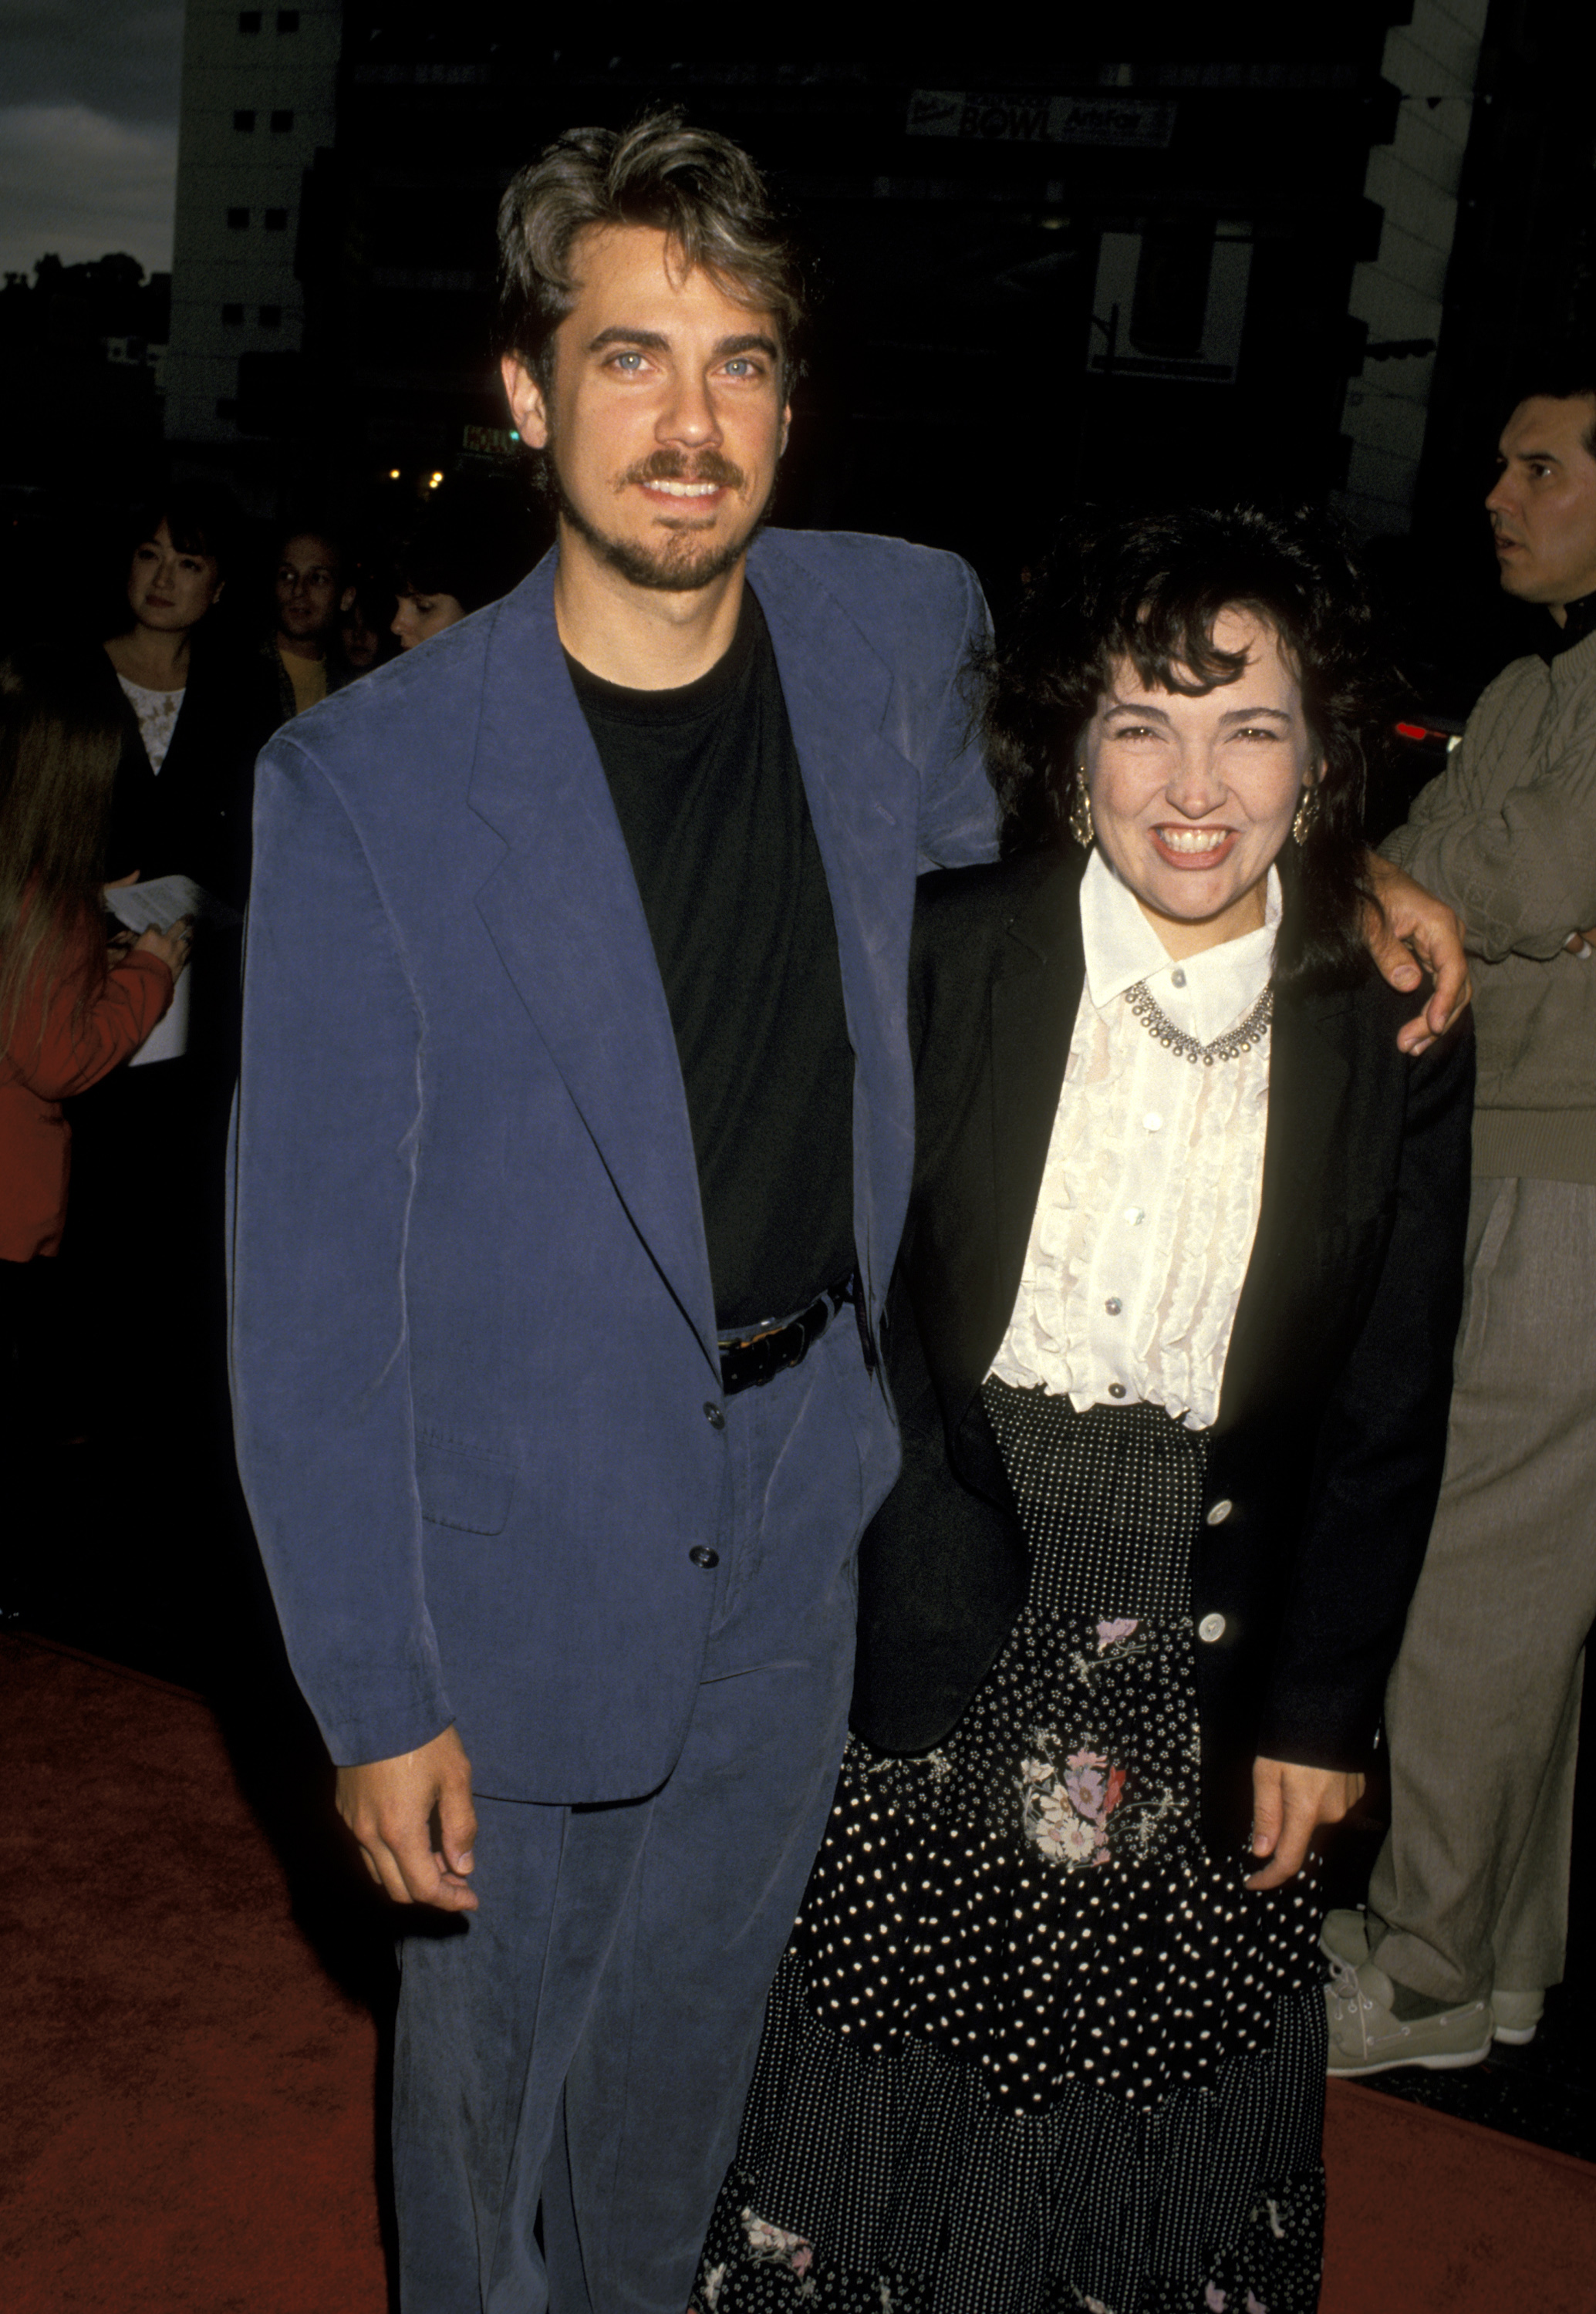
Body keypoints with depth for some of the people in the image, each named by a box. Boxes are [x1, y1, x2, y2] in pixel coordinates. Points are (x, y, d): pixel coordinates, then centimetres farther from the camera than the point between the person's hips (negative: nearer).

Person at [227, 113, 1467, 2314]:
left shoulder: (904, 631, -7)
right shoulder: (364, 783, -18)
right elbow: (309, 1289, -14)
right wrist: (374, 1697, -12)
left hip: (814, 1509, 4)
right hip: (529, 1547, -3)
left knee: (692, 2023, 25)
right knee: (493, 2034, 19)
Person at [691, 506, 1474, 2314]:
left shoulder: (1394, 1042, -3)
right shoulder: (942, 960, -7)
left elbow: (1386, 1411, 2)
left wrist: (1321, 1703, 2)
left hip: (1217, 1651, 1)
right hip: (936, 1613, -1)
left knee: (1147, 2072, 15)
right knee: (899, 2044, 13)